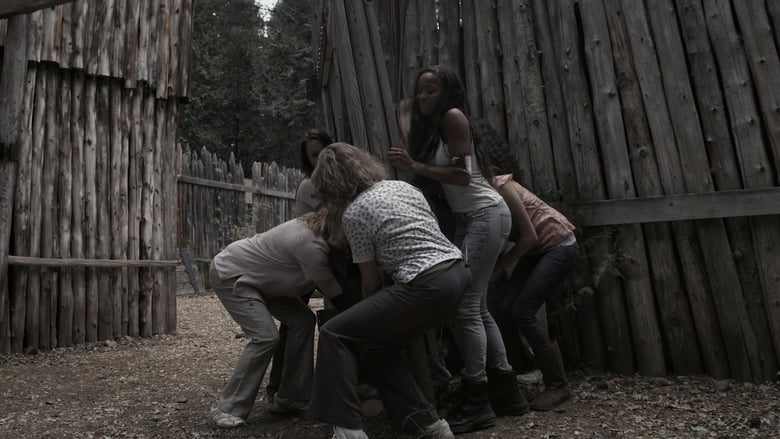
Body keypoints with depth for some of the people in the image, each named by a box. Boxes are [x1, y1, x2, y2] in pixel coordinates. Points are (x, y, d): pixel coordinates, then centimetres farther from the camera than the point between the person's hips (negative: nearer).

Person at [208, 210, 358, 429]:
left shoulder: (313, 229, -6)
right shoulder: (311, 245, -34)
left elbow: (327, 285, 4)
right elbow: (336, 296, -25)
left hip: (258, 276, 9)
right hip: (229, 274, -9)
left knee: (302, 320, 1)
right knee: (266, 337, -19)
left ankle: (294, 395, 11)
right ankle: (227, 408, -3)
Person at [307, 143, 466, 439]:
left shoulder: (354, 213, -3)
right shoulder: (401, 185, 16)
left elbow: (371, 281, 3)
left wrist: (370, 313, 23)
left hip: (428, 287, -8)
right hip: (457, 274, 8)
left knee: (334, 335, 2)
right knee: (380, 341, 21)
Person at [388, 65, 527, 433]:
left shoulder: (453, 117, -7)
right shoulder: (431, 126, 18)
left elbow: (461, 175, -16)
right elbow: (437, 174, 7)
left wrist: (415, 166, -16)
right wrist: (411, 166, -9)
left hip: (484, 215, -9)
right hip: (468, 219, 9)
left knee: (464, 304, -13)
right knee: (476, 306, 9)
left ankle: (477, 403, -4)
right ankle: (505, 392, 18)